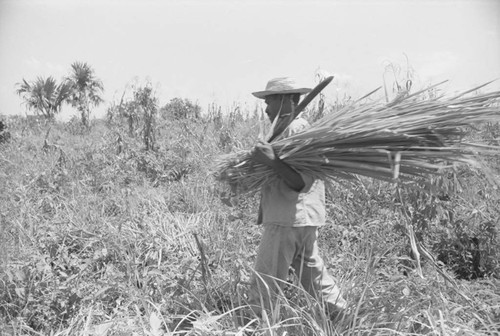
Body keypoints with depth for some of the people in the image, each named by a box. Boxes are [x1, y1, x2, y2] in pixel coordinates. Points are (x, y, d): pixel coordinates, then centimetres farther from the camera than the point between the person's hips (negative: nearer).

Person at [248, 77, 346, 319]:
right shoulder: (301, 126, 17)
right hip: (303, 218, 11)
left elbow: (299, 182, -23)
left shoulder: (295, 129, -14)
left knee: (264, 285, -3)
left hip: (288, 219, -11)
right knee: (312, 273, 20)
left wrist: (272, 162, -33)